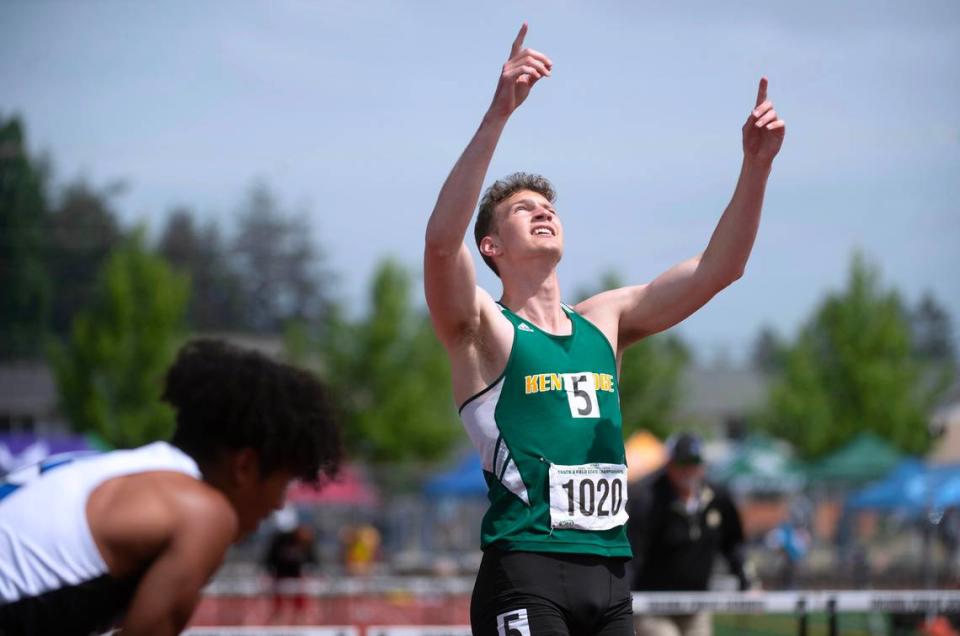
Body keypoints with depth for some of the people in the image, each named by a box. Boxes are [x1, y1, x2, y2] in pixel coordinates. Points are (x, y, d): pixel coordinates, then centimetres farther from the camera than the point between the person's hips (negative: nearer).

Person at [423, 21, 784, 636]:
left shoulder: (604, 322, 17)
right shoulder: (483, 330, 0)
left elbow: (718, 268, 13)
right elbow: (442, 241, -19)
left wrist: (756, 164, -2)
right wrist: (499, 114, -29)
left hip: (609, 572, 6)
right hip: (525, 570, -6)